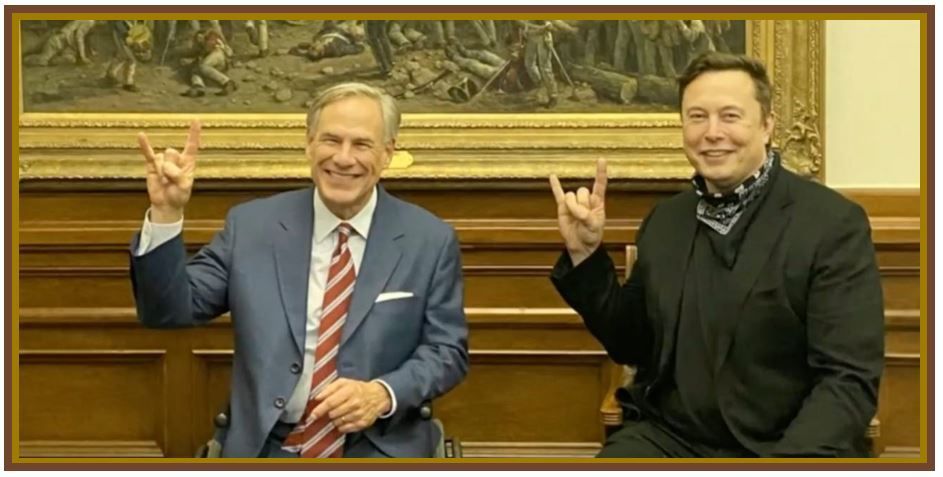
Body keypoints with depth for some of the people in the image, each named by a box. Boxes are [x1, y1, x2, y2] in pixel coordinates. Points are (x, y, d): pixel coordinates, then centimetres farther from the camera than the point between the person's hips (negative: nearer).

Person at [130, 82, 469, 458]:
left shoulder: (430, 240, 2)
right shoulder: (251, 225, 3)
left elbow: (448, 351, 4)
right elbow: (168, 311, 2)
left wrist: (384, 393, -15)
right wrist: (166, 215, -12)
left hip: (380, 447, 0)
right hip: (269, 447, 0)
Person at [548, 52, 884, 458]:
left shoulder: (835, 224, -7)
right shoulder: (665, 221, 9)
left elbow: (850, 379, -11)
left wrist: (788, 463, -25)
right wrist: (584, 254, 6)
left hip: (778, 448, -3)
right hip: (670, 438, 4)